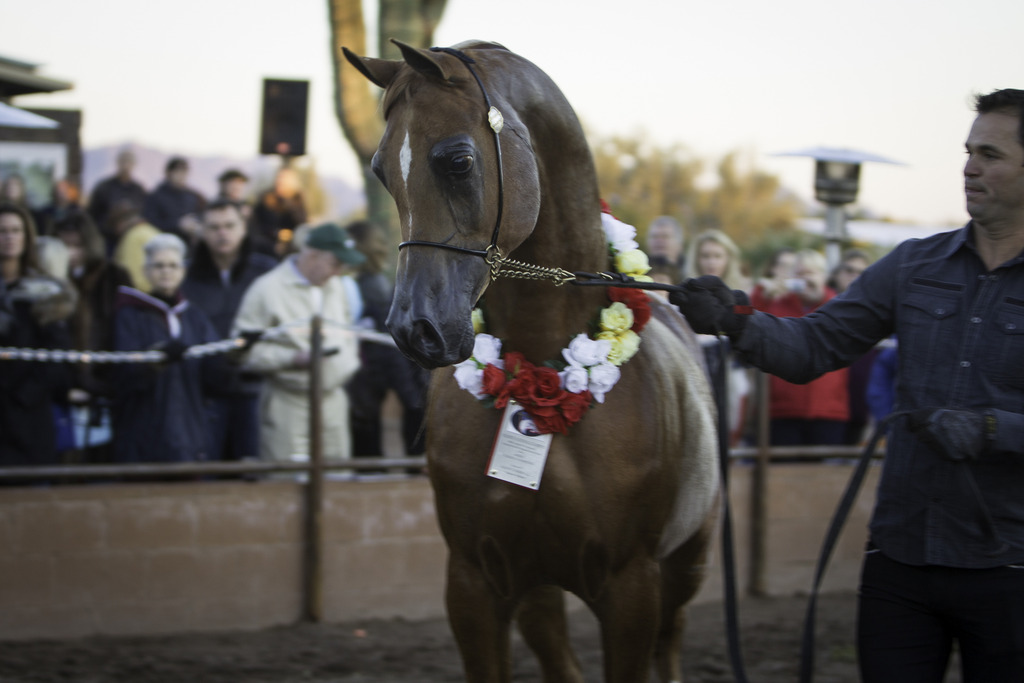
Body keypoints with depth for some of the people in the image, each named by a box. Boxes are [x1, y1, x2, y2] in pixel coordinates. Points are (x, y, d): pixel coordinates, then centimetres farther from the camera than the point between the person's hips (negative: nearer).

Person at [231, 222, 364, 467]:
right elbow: (243, 349, -13)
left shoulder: (335, 286, 13)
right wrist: (293, 359, -19)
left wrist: (348, 362, 9)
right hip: (289, 403, -6)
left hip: (333, 398, 6)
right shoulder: (267, 290, -10)